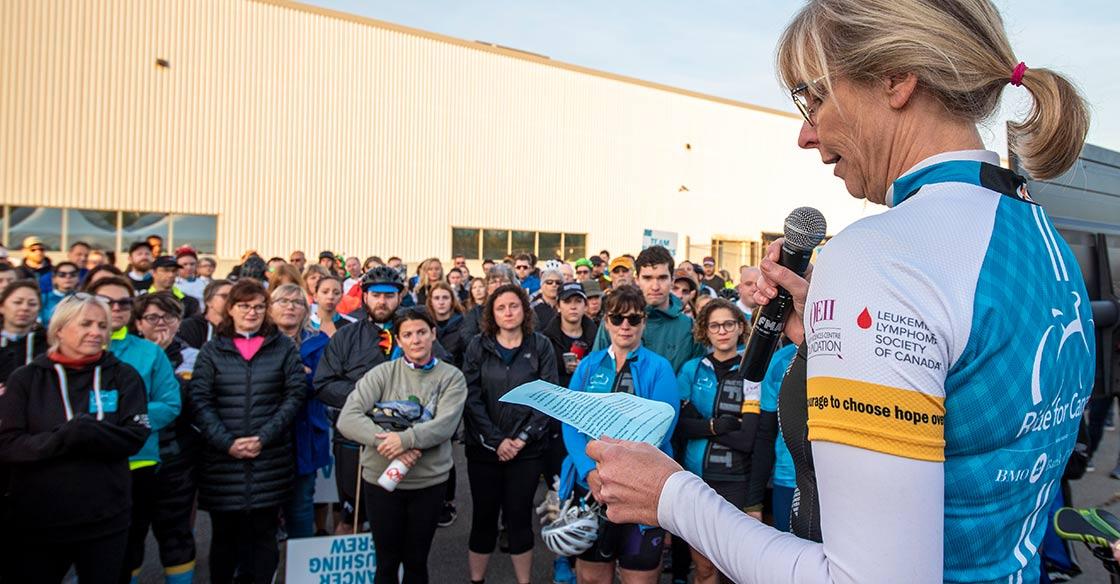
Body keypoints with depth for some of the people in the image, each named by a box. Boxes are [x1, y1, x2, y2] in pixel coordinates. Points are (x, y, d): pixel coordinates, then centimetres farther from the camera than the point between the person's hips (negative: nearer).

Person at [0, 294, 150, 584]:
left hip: (106, 520, 0)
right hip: (34, 522, 0)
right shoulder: (25, 378, 0)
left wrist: (80, 431, -22)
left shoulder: (123, 376, 0)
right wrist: (63, 438, -22)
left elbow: (135, 436, -9)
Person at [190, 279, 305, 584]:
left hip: (270, 459, 0)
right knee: (225, 534, 11)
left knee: (264, 533, 7)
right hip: (222, 458, 1)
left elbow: (295, 394, -1)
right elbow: (199, 400, -1)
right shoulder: (212, 350, 7)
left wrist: (264, 436, -11)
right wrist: (226, 442, -13)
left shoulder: (283, 347, 6)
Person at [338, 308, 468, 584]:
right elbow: (347, 419, -11)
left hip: (429, 481, 0)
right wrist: (387, 443, -23)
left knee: (416, 561, 15)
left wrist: (405, 439, -28)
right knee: (387, 561, 14)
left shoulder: (451, 377, -1)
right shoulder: (382, 373, -2)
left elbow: (445, 425, -14)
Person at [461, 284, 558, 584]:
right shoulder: (477, 346, 1)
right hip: (484, 447, 1)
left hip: (527, 448, 0)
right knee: (484, 517, 8)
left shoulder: (541, 346, 0)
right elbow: (471, 397, -4)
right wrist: (496, 440, -12)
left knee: (519, 518, 7)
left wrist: (524, 438, -12)